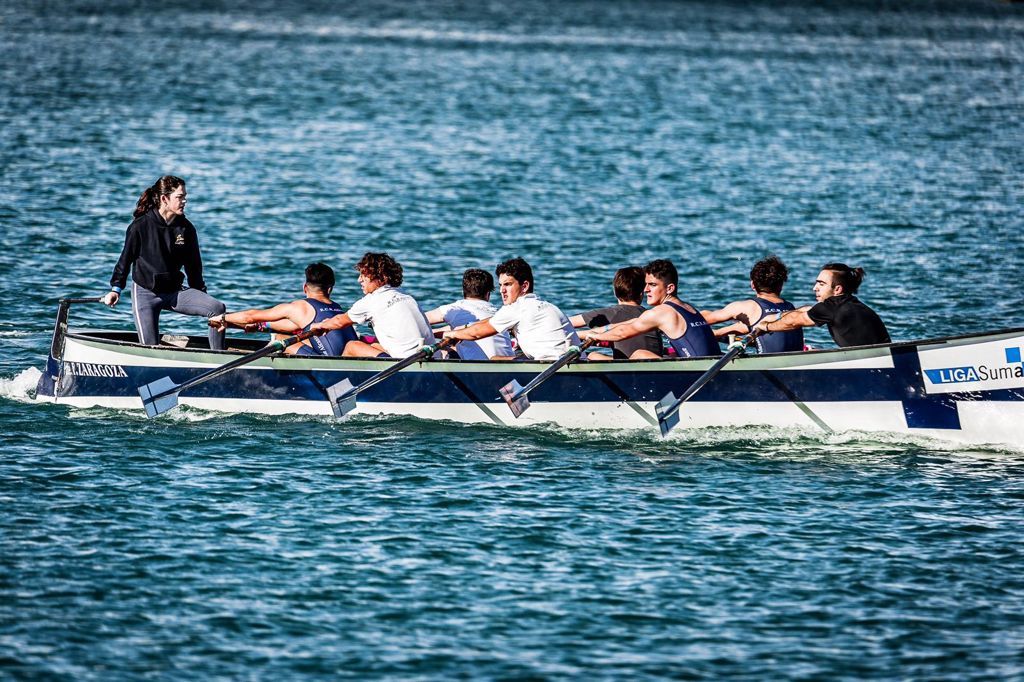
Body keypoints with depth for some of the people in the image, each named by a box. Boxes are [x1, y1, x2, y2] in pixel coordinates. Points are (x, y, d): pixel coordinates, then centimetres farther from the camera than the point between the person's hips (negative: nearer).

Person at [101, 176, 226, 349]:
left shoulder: (186, 228, 0)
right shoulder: (141, 226, -10)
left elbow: (193, 265, 10)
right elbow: (126, 258, -1)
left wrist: (201, 295, 12)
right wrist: (116, 289, -8)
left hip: (175, 291, 4)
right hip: (145, 293, -4)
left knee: (217, 308, -18)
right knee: (150, 349, -14)